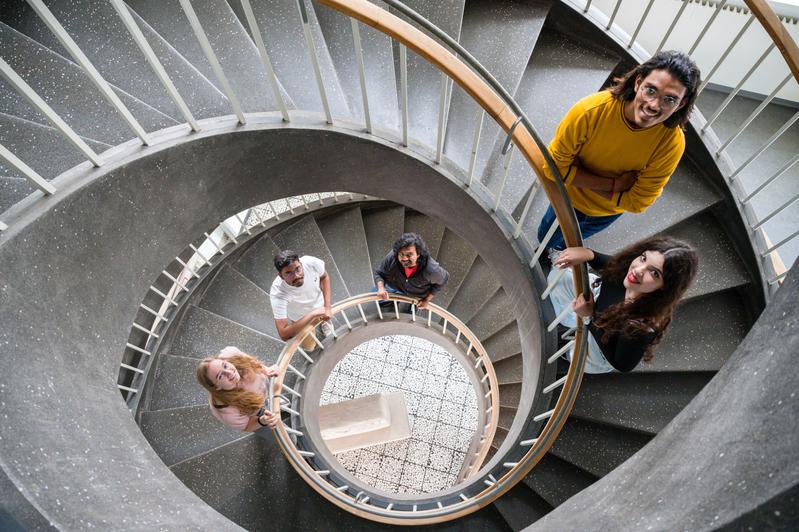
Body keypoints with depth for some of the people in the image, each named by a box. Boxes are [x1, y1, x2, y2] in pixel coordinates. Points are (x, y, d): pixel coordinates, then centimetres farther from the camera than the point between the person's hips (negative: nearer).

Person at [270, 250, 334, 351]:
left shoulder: (311, 262, -38)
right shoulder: (278, 293, -45)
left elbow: (324, 277, -12)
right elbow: (283, 335, -45)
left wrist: (327, 307, -19)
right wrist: (313, 314, -43)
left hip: (319, 305, 2)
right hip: (300, 319, -2)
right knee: (308, 347, 23)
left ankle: (322, 322, 64)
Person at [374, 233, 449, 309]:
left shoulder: (431, 269, -44)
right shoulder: (391, 258, -40)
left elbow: (443, 279, -19)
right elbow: (379, 273, -18)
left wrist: (427, 299, -16)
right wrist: (381, 288, -39)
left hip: (417, 297, -1)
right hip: (393, 286, 1)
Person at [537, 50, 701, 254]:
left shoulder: (672, 143, -34)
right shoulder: (591, 110, -38)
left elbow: (636, 202, -25)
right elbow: (554, 166, -29)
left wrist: (583, 181, -31)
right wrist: (613, 185, -32)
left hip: (611, 210, 1)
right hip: (571, 196, -1)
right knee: (545, 238, 26)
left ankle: (559, 247, 66)